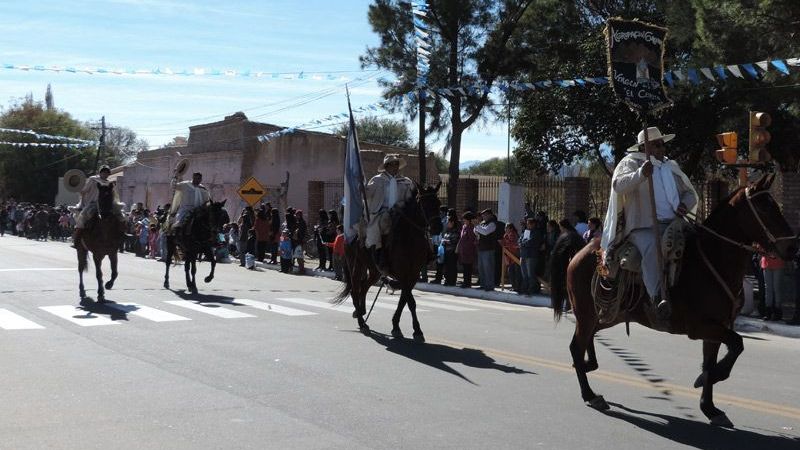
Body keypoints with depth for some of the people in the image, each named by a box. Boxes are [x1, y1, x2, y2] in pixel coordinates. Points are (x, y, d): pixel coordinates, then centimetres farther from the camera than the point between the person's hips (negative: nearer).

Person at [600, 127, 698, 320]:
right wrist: (641, 174, -28)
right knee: (652, 247, -35)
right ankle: (658, 297, -50)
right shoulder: (630, 163, 9)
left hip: (674, 224, 6)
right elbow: (619, 185, -11)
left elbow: (690, 193, 28)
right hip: (643, 227, -6)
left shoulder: (672, 166, 26)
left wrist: (685, 205, 4)